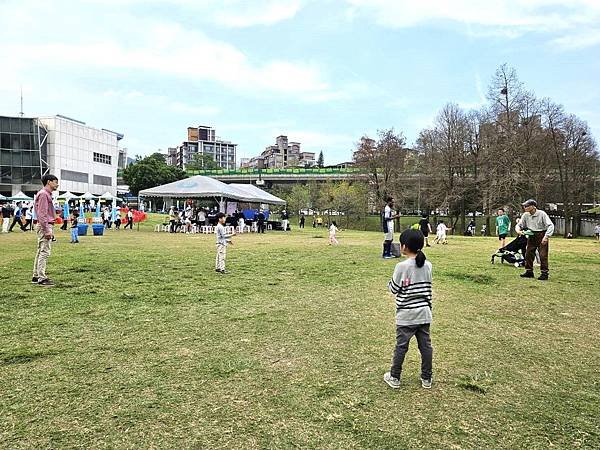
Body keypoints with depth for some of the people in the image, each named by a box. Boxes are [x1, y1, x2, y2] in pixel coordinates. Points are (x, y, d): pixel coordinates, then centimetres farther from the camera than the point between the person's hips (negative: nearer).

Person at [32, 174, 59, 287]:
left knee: (41, 251, 14)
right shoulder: (43, 194, -13)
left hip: (46, 225, 11)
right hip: (44, 226, -11)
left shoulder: (47, 194, 18)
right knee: (45, 251, -10)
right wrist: (47, 230, -22)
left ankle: (36, 276, 21)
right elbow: (41, 214, -19)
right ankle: (42, 278, -8)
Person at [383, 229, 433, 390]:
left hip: (406, 315, -5)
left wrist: (390, 283, 9)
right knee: (426, 346, 12)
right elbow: (427, 287, 9)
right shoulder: (428, 265, 0)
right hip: (424, 313, 5)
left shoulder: (402, 266, -17)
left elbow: (394, 289, -9)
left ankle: (394, 378, 20)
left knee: (401, 346, 7)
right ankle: (426, 379, 24)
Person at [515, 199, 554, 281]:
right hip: (531, 236, 5)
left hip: (541, 236, -5)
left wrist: (546, 236, -25)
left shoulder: (542, 214, -14)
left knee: (543, 255, -6)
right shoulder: (525, 215, 0)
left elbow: (550, 225, -16)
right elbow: (519, 225, 9)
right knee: (528, 254, 7)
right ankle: (529, 271, 18)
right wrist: (518, 230, -15)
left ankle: (544, 273, 2)